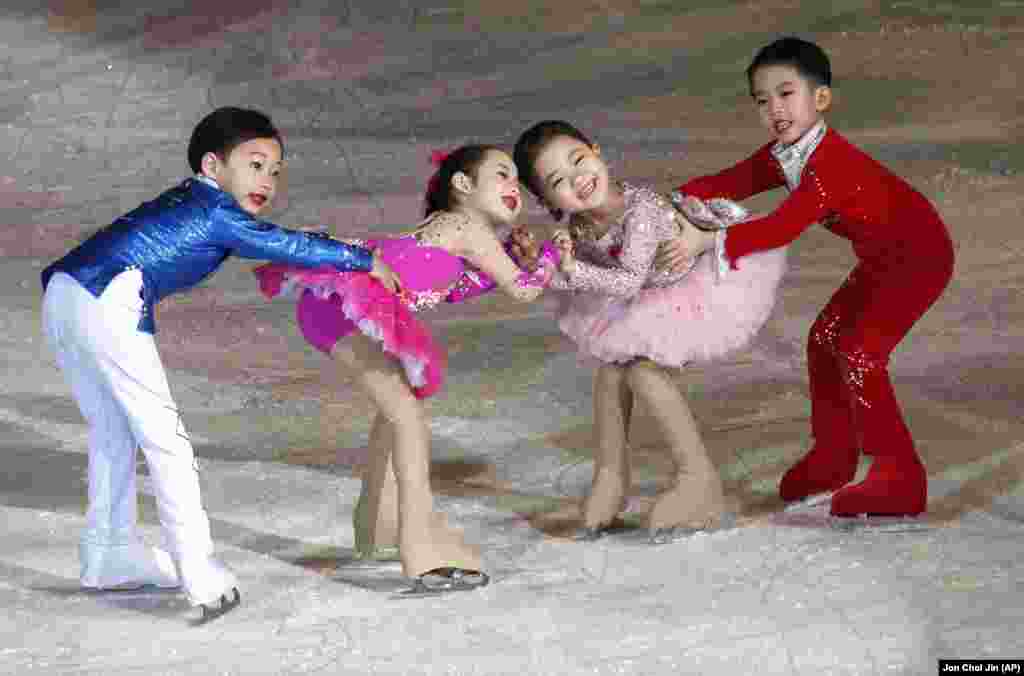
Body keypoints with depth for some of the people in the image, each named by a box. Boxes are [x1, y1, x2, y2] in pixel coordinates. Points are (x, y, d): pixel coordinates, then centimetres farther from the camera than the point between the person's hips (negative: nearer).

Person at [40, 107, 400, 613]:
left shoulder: (185, 200, 26)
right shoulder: (216, 211, -1)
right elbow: (291, 247, -1)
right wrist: (367, 262, 9)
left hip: (61, 295, 9)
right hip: (107, 305, -9)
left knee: (111, 431, 21)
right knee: (162, 434, -4)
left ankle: (108, 554, 29)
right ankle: (197, 569, -5)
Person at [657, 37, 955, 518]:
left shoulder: (831, 162, -33)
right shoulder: (783, 156, -3)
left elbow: (782, 228, -42)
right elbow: (732, 180, -1)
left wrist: (709, 241, -47)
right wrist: (683, 199, -20)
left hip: (920, 255, -10)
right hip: (880, 259, 10)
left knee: (859, 352, -18)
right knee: (824, 340, 11)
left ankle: (901, 479, -11)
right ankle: (833, 458, 25)